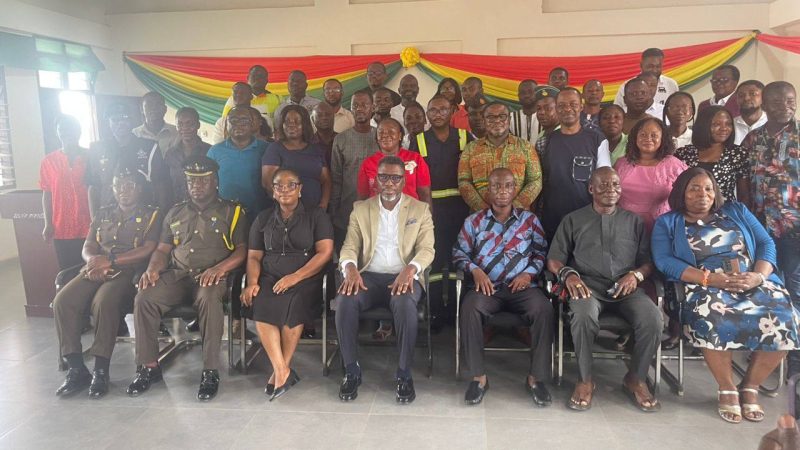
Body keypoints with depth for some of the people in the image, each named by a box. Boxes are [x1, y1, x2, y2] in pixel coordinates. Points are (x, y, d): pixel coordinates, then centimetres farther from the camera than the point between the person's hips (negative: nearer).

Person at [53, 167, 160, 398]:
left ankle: (101, 371, -25)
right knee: (62, 301, -21)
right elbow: (88, 248, 17)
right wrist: (94, 263, -7)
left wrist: (110, 261, -11)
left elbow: (148, 250, -5)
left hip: (129, 272, -5)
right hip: (97, 272, 5)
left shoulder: (151, 215, 8)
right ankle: (76, 369, -16)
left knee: (104, 302, -35)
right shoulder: (103, 215, 25)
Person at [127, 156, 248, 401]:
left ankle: (211, 371, -29)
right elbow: (162, 249, 20)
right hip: (177, 275, 4)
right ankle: (149, 366, -9)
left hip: (212, 276, -4)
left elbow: (242, 250, -1)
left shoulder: (232, 211, 7)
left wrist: (219, 268, -20)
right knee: (143, 299, -23)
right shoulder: (175, 213, 21)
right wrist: (153, 268, -3)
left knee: (208, 298, -38)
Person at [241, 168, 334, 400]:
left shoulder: (316, 215, 7)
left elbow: (325, 252, -4)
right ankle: (283, 372, -27)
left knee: (293, 304, -33)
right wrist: (252, 283, -7)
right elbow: (254, 256, 14)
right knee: (261, 306, -29)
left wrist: (295, 277, -15)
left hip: (306, 279, -2)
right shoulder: (263, 219, 18)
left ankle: (281, 369, -19)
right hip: (270, 278, 3)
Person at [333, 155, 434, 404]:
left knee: (405, 304, -36)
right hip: (369, 275, 2)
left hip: (404, 276, -1)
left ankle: (404, 374, -18)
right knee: (344, 301, -31)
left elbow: (426, 249, -1)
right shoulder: (360, 209, 12)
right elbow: (349, 246, 5)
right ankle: (352, 371, -13)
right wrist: (350, 268, -18)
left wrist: (410, 269, -23)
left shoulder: (420, 210, 8)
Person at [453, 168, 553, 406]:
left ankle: (535, 378, -17)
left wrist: (529, 273, -6)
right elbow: (459, 253, 10)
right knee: (469, 308, -34)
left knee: (543, 308, -32)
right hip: (487, 286, 0)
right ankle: (478, 377, -22)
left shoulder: (529, 220, 12)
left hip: (521, 286, 0)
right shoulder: (474, 221, 11)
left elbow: (541, 253, 12)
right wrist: (475, 270, -8)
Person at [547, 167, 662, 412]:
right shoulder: (573, 220, 15)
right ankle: (585, 380, -16)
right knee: (583, 316, -37)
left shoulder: (634, 221, 21)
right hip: (588, 285, -2)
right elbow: (554, 260, 9)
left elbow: (649, 261, 14)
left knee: (652, 319, -28)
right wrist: (568, 274, -14)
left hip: (626, 287, 2)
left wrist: (636, 274, -8)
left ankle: (636, 378, -3)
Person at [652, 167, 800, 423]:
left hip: (754, 282, 4)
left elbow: (766, 244, 12)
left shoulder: (737, 211, 23)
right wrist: (709, 278, -16)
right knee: (712, 318, -36)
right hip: (706, 286, -3)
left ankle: (750, 387, -7)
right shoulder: (668, 223, 13)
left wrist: (759, 275, -10)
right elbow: (664, 261, -4)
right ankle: (727, 389, -14)